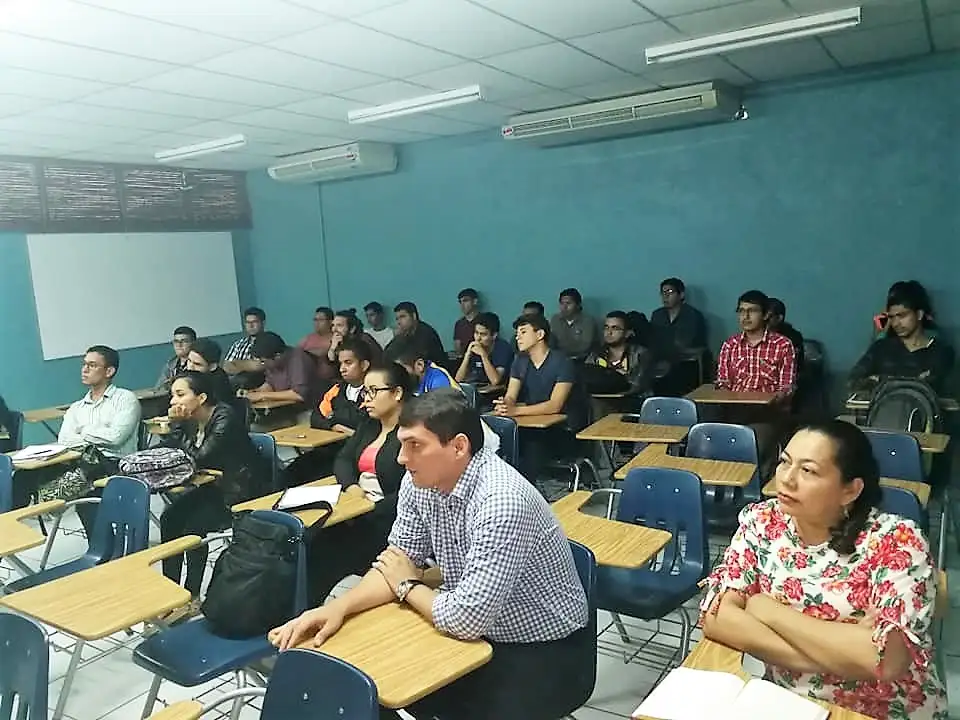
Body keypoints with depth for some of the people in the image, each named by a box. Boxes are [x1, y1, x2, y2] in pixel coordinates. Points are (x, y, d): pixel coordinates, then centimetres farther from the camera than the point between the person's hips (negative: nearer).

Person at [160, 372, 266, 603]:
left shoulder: (225, 418, -23)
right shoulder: (188, 419, 1)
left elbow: (199, 459, -26)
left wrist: (179, 425, -21)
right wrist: (177, 425, -12)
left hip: (242, 493, -8)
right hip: (213, 486, 8)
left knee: (194, 525, -20)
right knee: (171, 517, -10)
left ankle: (192, 594, -4)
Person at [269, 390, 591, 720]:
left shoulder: (501, 500, -33)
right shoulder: (419, 482, -7)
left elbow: (466, 618, -32)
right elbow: (400, 562, 1)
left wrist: (406, 587, -13)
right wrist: (338, 607, -17)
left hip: (547, 653, -6)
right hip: (481, 634, 7)